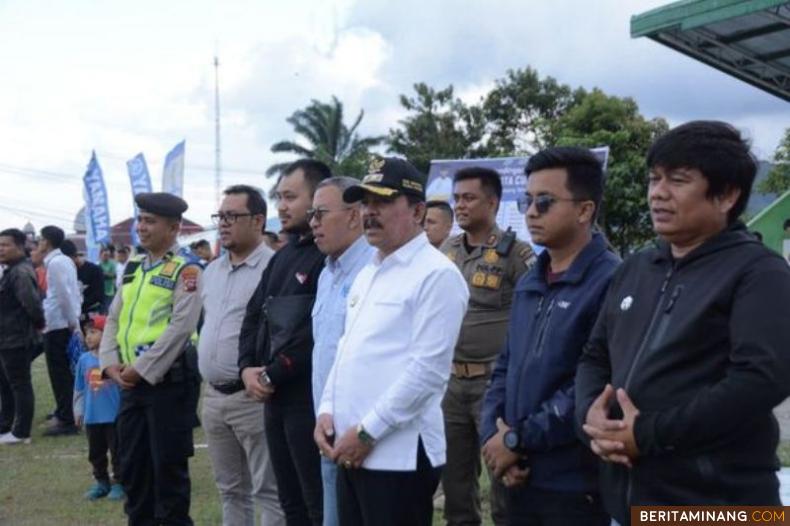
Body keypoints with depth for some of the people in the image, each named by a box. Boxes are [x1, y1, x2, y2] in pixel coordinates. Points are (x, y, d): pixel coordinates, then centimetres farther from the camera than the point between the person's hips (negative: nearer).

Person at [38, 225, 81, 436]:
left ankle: (66, 420, 0)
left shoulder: (55, 263, -14)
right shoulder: (65, 261, 13)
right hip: (65, 324, 9)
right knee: (65, 372, 14)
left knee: (59, 374, -3)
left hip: (56, 325, -9)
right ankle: (65, 414, 22)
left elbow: (64, 295, -19)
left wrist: (72, 320, -14)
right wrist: (73, 321, 15)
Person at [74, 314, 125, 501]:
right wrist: (78, 410, 12)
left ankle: (119, 483, 14)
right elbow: (79, 389, 12)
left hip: (114, 416, -5)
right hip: (92, 417, 5)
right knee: (96, 453, 15)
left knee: (117, 452, 3)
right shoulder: (84, 359, 4)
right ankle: (101, 482, 28)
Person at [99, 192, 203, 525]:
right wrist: (111, 364, -2)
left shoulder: (186, 271, -9)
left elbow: (180, 328, -18)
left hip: (168, 380, -7)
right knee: (132, 464, 14)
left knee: (168, 466, 1)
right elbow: (114, 319, 14)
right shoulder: (133, 267, 13)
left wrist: (140, 369, -17)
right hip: (129, 381, 7)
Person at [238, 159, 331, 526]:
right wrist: (248, 368, 1)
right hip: (275, 398, 9)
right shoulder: (283, 256, 17)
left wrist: (272, 375, -13)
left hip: (310, 398, -9)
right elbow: (254, 315, 18)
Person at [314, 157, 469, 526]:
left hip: (400, 453, -8)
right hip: (351, 449, 8)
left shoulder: (437, 275, -11)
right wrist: (327, 411, 6)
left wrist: (367, 431, -16)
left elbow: (427, 370, -18)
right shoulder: (367, 274, 16)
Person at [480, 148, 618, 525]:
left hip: (579, 486, -7)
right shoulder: (528, 285, 13)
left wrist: (517, 439, -14)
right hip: (521, 479, 7)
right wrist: (492, 436, -2)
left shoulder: (613, 282, -14)